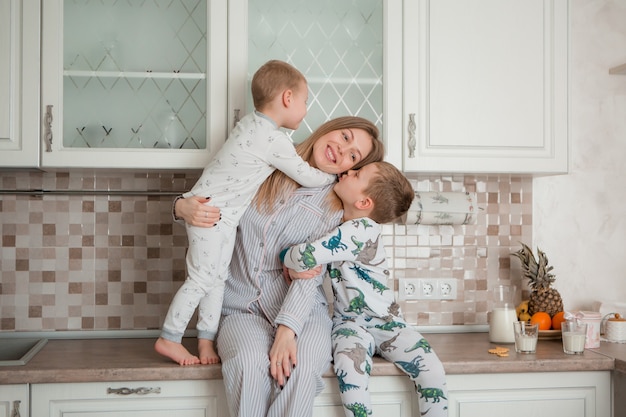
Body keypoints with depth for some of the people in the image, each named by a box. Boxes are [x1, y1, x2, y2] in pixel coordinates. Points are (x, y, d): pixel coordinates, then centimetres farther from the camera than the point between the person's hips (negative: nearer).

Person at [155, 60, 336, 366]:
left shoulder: (251, 123, 8)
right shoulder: (274, 140, -19)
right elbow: (307, 177, -11)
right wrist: (334, 177, 6)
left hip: (221, 216, 10)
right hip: (211, 214, -10)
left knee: (217, 277, 11)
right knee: (202, 278, -3)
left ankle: (206, 340, 17)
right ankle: (168, 338, 8)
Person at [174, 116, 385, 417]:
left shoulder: (334, 208, 0)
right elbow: (207, 200, 14)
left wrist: (286, 330, -25)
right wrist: (183, 206, -10)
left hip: (301, 310, 0)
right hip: (242, 309, 1)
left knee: (301, 369, -32)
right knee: (248, 364, -32)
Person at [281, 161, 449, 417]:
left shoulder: (361, 230, -23)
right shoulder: (340, 220, 0)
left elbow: (306, 256, -35)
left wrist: (286, 257, -14)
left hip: (386, 322, -4)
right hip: (350, 322, 4)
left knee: (432, 371, -23)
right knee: (350, 368, -28)